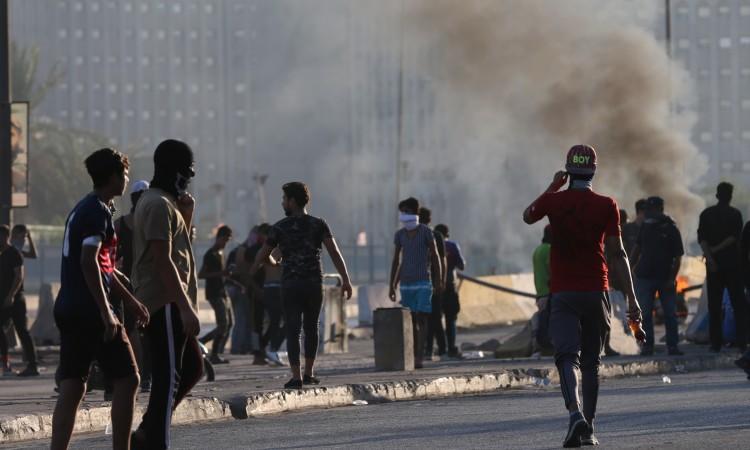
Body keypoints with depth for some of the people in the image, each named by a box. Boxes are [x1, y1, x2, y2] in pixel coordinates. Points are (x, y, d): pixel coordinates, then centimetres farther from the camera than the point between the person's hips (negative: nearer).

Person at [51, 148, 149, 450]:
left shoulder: (82, 209, 19)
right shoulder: (98, 211, -11)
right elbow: (89, 262, -22)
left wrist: (131, 302, 29)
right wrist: (106, 312, -23)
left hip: (68, 310, 9)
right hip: (90, 311, -9)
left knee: (72, 388, 5)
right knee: (126, 380, -2)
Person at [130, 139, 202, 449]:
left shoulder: (165, 202, 18)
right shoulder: (159, 205, -14)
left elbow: (177, 249, 25)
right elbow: (164, 261, -21)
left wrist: (186, 216, 12)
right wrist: (186, 308, -22)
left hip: (164, 303, 11)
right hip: (165, 304, -11)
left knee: (192, 367, 15)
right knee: (169, 378, -9)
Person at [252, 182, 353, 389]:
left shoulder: (280, 227, 0)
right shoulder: (319, 225, 3)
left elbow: (263, 255, 10)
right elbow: (334, 252, -8)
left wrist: (272, 263, 33)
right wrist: (345, 279, -10)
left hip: (290, 284, -2)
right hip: (314, 283, 2)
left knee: (293, 330, -2)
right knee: (311, 327, 16)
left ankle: (296, 377, -11)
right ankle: (309, 373, 20)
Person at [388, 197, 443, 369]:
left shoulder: (426, 232, -4)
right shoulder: (400, 235, 8)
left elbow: (435, 256, -2)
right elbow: (396, 261, 12)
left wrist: (438, 281, -7)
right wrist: (392, 286, 9)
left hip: (423, 282, -4)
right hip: (406, 283, 4)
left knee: (421, 319, -12)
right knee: (411, 321, 4)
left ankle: (419, 358, -17)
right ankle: (414, 356, 9)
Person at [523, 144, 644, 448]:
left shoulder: (554, 201, -2)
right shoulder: (607, 206, -4)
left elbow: (528, 217, 20)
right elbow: (617, 254, -4)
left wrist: (553, 187, 26)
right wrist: (631, 297, -1)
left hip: (562, 293, -1)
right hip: (596, 292, 1)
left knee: (568, 356, -8)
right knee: (591, 362, 12)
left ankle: (575, 413, -33)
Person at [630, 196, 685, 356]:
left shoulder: (671, 229, -6)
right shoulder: (646, 226, 7)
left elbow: (678, 256, -6)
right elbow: (637, 248, 18)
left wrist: (672, 278, -13)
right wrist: (632, 266, 10)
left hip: (665, 278, -3)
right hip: (645, 276, 3)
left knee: (670, 313, 0)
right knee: (645, 313, 1)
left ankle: (672, 346, 6)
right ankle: (647, 346, 5)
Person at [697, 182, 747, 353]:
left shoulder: (707, 214, 5)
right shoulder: (735, 214, -1)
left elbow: (701, 238, -5)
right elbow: (735, 237, -12)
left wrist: (710, 256, -12)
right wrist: (716, 250, -11)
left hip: (714, 264, 2)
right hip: (732, 263, -2)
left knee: (714, 305, 4)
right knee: (738, 304, 3)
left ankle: (716, 343, 0)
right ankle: (742, 342, -4)